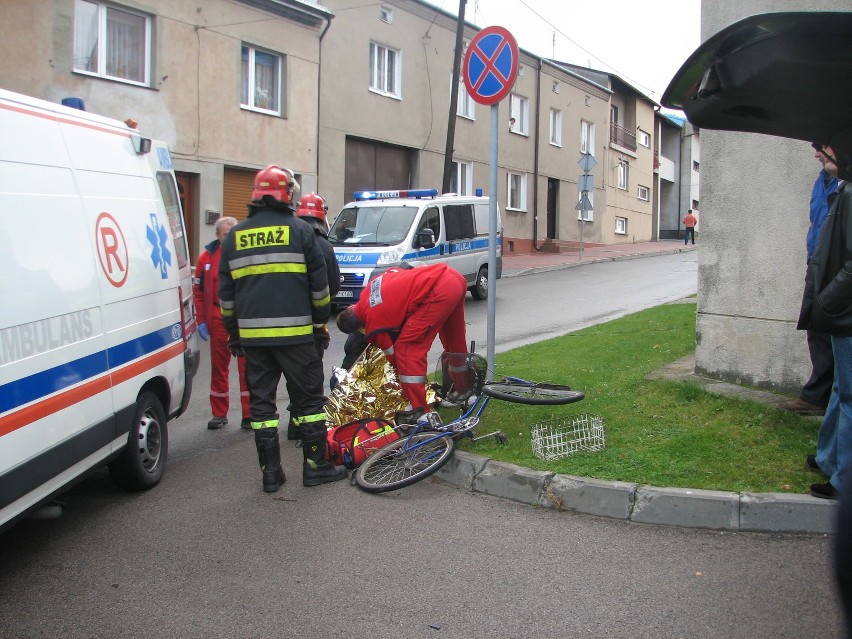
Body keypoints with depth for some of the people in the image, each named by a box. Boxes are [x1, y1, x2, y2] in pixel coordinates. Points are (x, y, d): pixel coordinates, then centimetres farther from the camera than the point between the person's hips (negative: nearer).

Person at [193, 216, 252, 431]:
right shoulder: (207, 257, 5)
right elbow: (198, 291, 8)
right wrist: (201, 320, 3)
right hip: (218, 319, 2)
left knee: (246, 367, 0)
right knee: (218, 366, 10)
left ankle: (249, 416, 6)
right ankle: (219, 414, 22)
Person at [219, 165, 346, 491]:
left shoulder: (235, 235, 10)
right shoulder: (299, 229, -1)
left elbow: (226, 291, 14)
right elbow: (319, 282, 0)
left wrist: (233, 332, 21)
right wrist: (321, 319, 12)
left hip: (252, 334, 4)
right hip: (294, 332, -3)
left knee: (260, 401, 9)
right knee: (308, 398, 7)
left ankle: (270, 472, 12)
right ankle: (316, 466, 11)